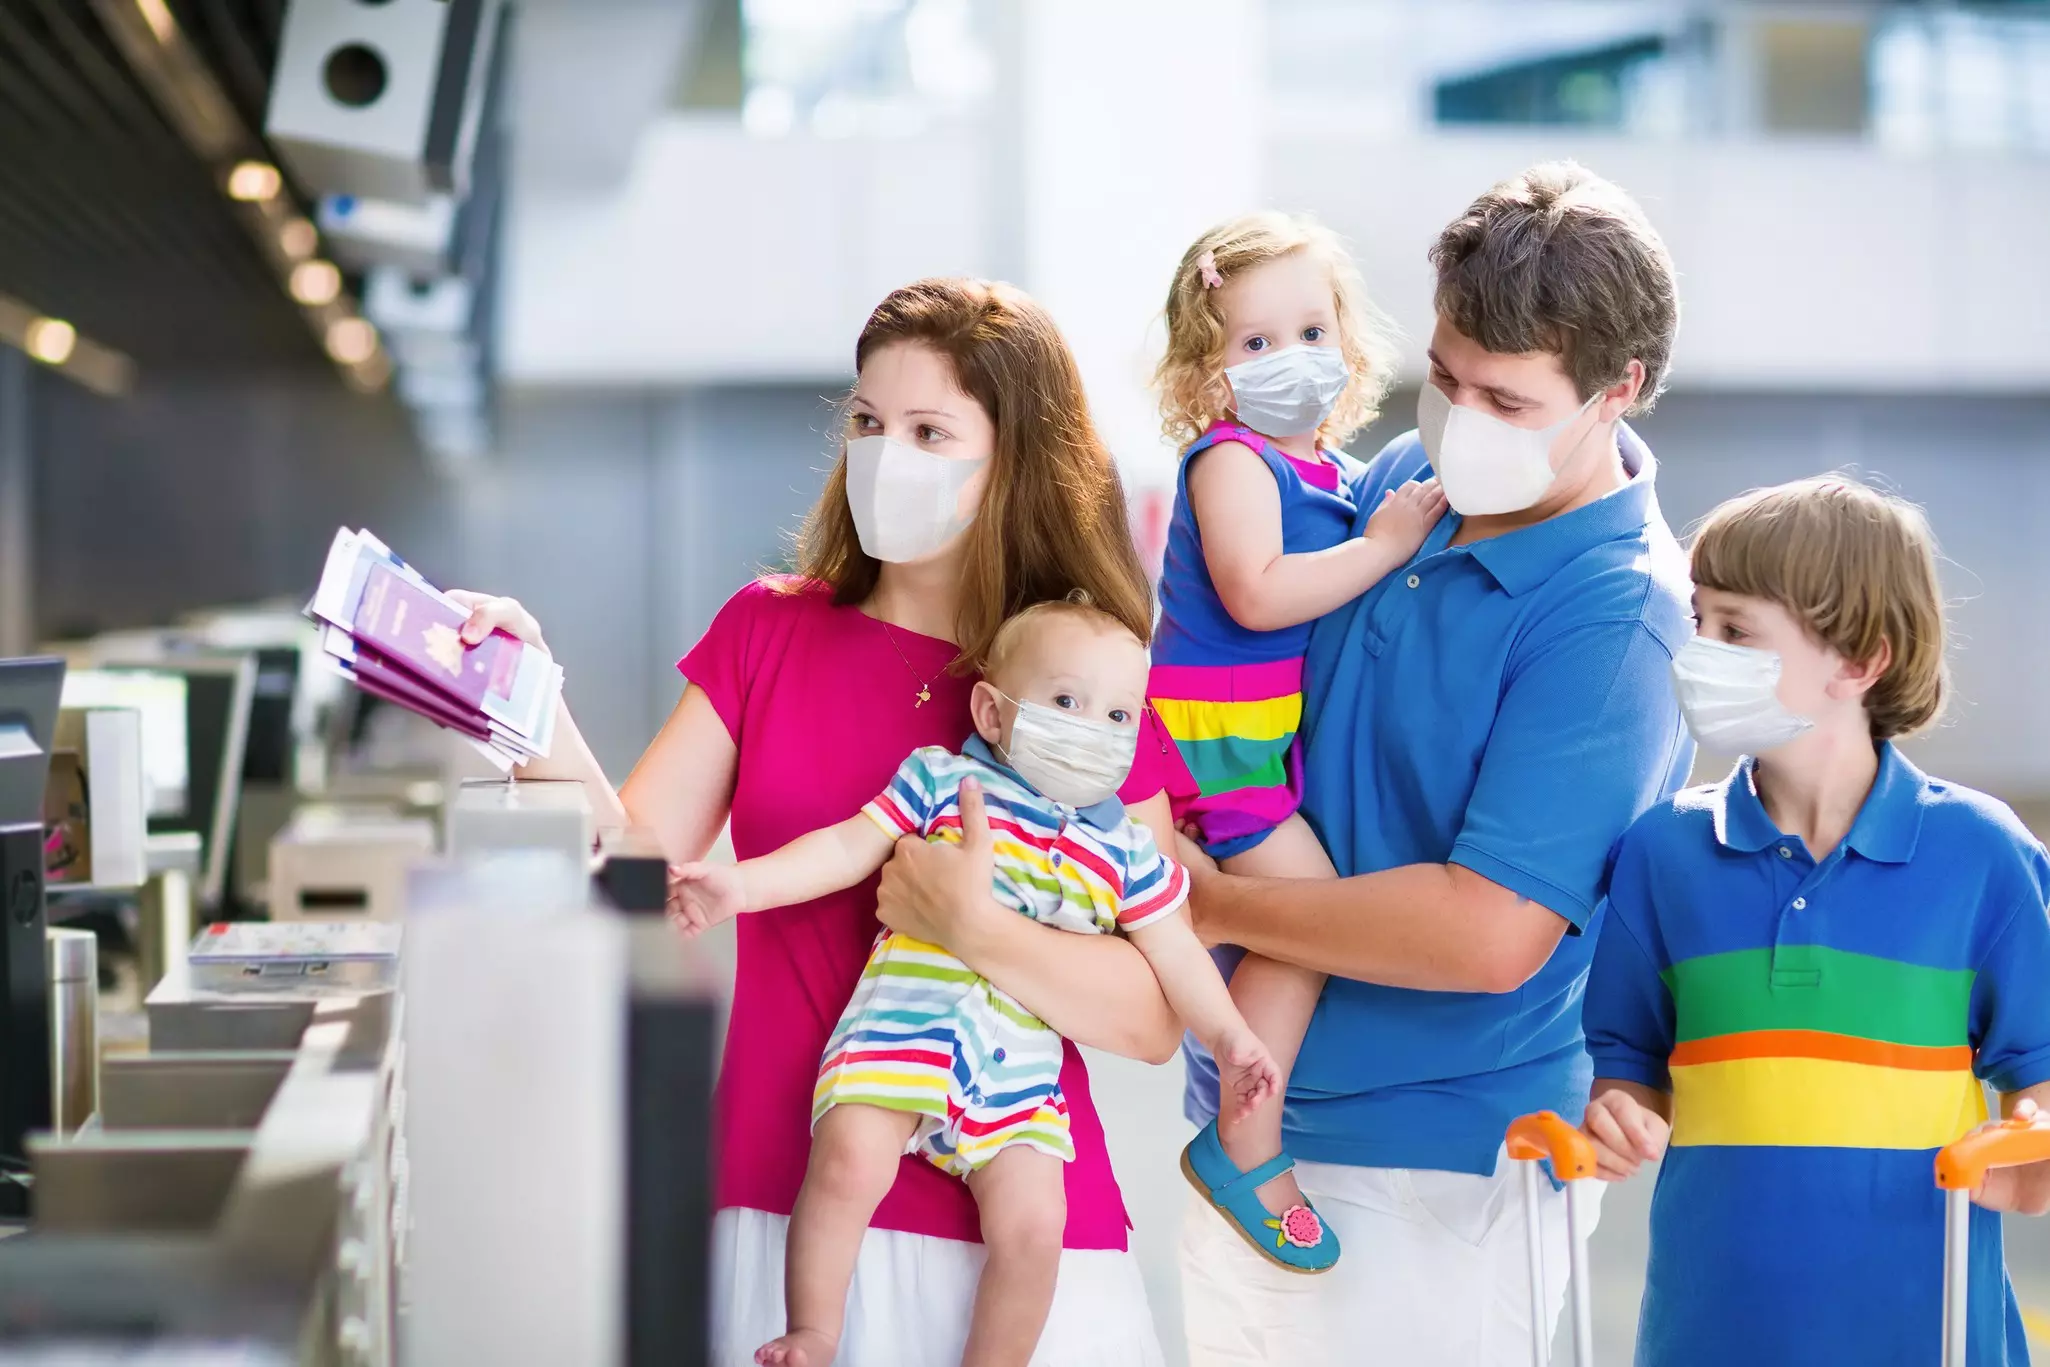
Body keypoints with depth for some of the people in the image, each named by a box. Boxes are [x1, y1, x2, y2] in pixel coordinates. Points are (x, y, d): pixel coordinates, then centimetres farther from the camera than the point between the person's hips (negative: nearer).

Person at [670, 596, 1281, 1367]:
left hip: (1018, 1070, 3)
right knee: (850, 1164, -25)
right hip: (903, 1030, -3)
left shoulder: (1124, 850, 13)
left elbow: (1174, 955, 17)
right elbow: (848, 849, 4)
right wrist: (741, 884, -7)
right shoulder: (942, 780, 6)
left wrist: (1229, 1037, 6)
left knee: (1032, 1225, -13)